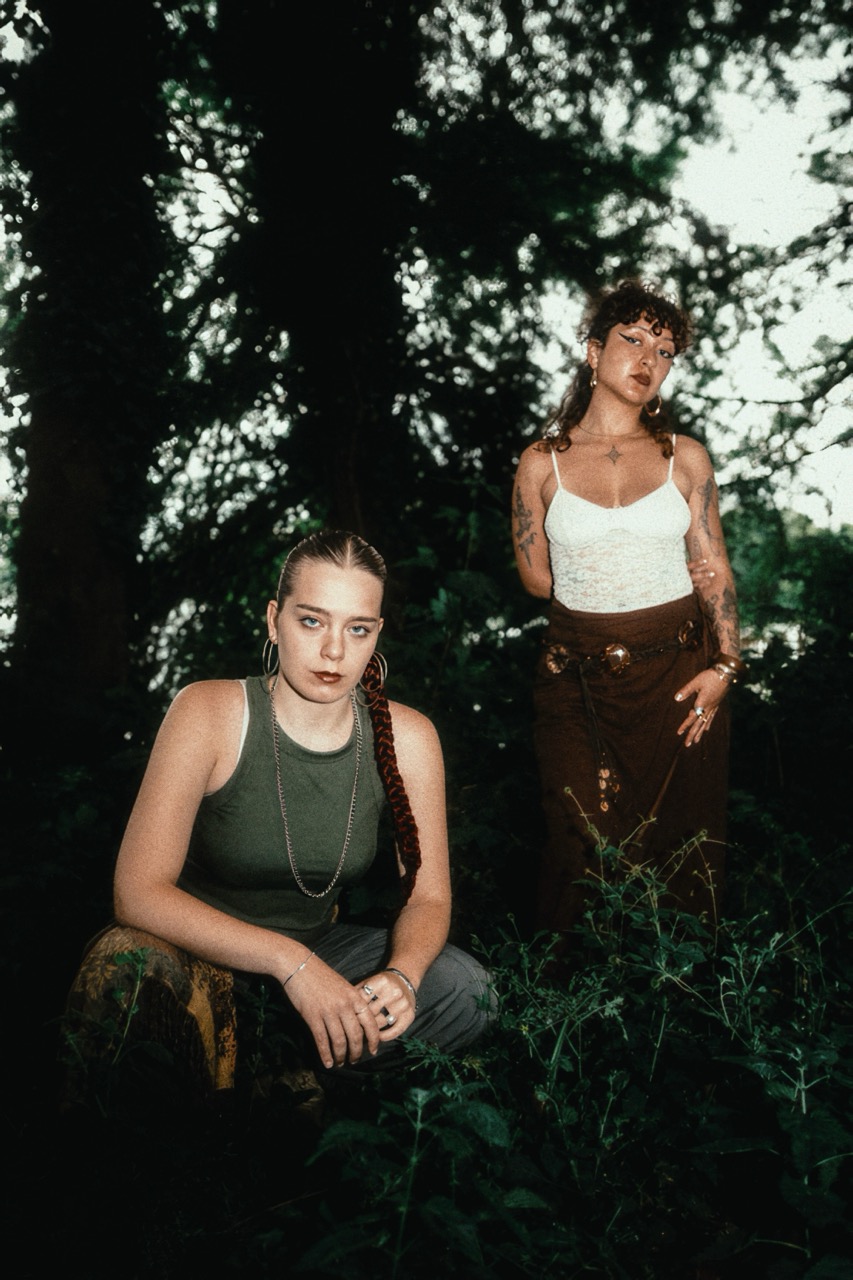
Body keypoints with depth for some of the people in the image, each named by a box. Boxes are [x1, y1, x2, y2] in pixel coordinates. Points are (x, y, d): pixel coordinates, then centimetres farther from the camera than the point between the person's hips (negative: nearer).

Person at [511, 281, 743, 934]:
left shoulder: (685, 458, 3)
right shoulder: (543, 463, 0)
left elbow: (715, 571, 4)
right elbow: (536, 576, 4)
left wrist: (724, 665, -7)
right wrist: (651, 585, 5)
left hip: (678, 676, 1)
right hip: (579, 678, -1)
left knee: (678, 843, 9)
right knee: (587, 850, 3)